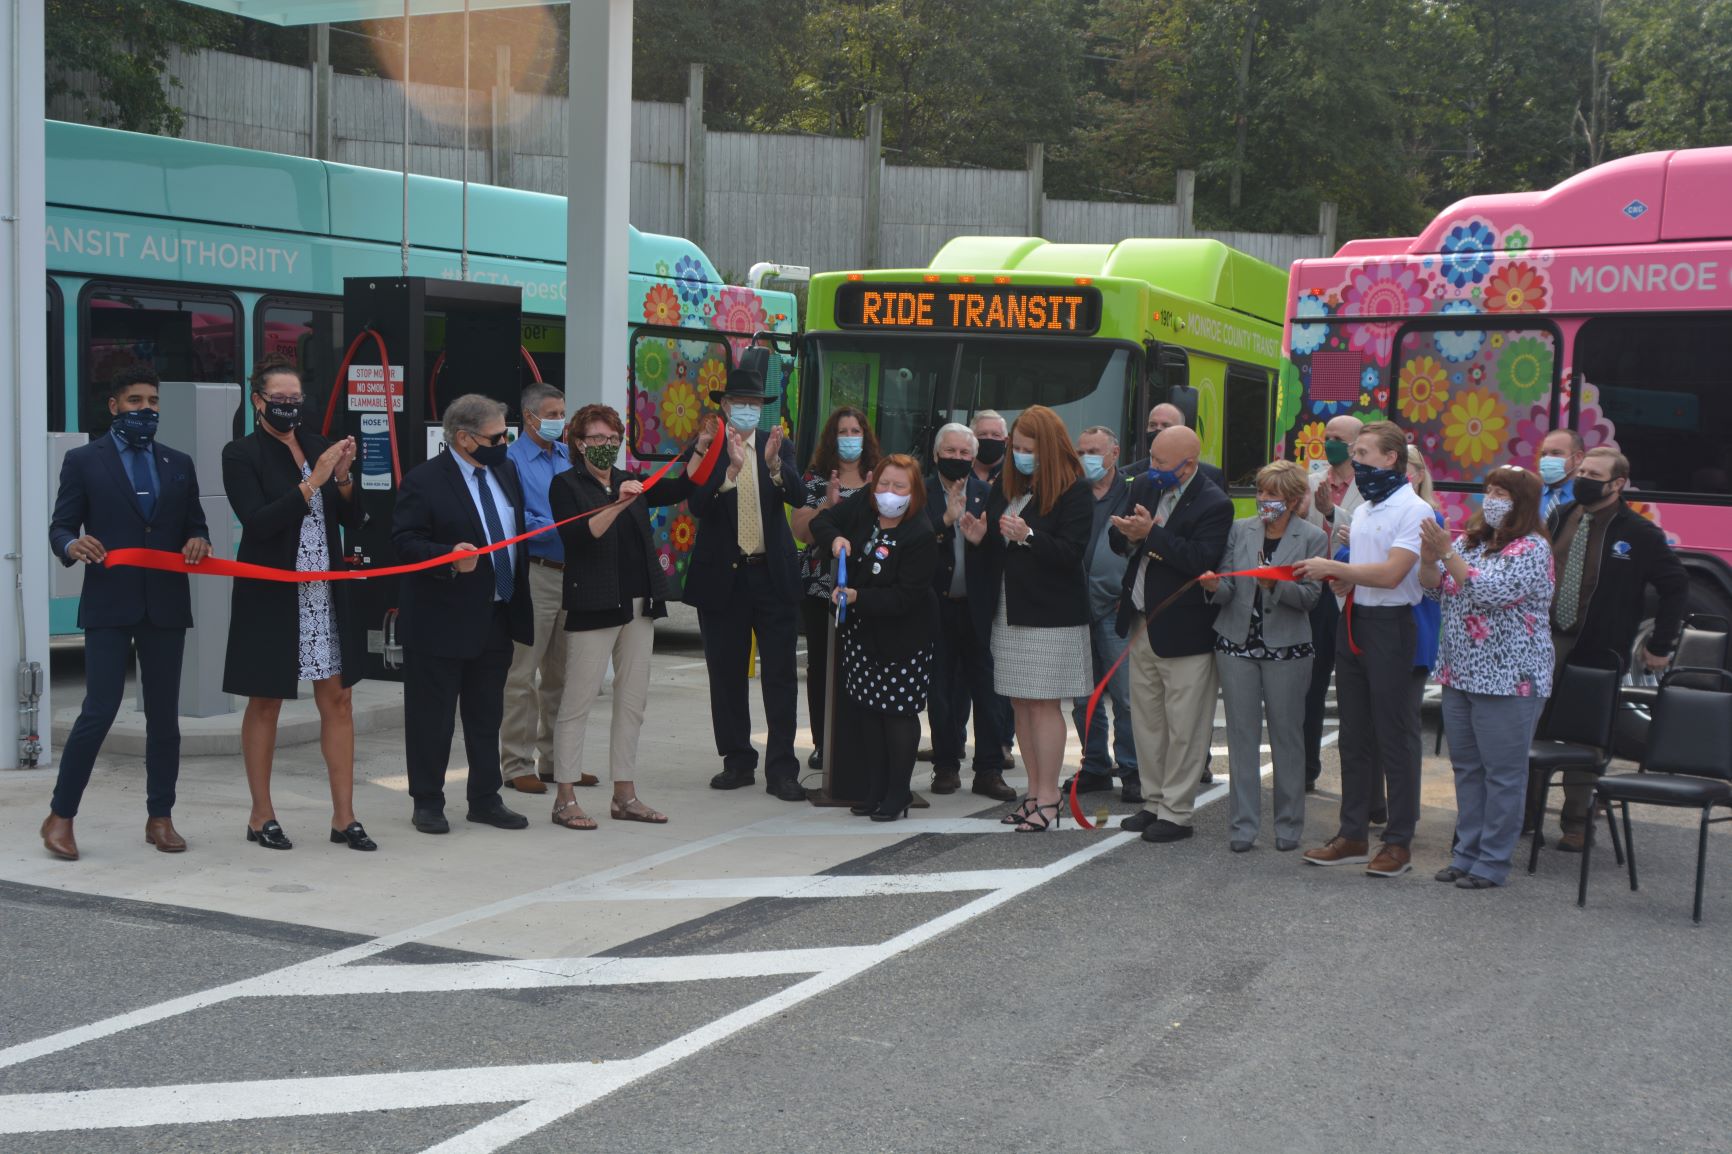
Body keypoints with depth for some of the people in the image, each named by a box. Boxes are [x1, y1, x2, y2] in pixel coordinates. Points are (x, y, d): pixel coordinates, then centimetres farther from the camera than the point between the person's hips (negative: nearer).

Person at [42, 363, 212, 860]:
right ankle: (60, 816, 5)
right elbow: (60, 526, 1)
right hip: (109, 604, -4)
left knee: (164, 715, 7)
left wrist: (198, 541, -8)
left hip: (166, 605, 4)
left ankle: (160, 817, 16)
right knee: (99, 711, -8)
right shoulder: (83, 461, 3)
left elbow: (195, 525, 15)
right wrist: (72, 546, -21)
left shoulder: (179, 464, 14)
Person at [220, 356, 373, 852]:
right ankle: (261, 816, 18)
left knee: (337, 699, 3)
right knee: (265, 703, 7)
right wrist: (312, 482, -21)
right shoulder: (241, 454, -5)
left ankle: (344, 816, 9)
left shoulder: (319, 446, 8)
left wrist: (343, 478, -11)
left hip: (325, 593, 4)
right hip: (271, 595, -4)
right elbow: (257, 522, -17)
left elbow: (352, 521, 7)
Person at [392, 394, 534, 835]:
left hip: (497, 618, 7)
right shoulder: (423, 481, -12)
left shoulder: (506, 471, 10)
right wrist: (449, 557, -32)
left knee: (487, 716, 14)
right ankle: (427, 802, 14)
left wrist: (519, 599, 15)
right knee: (432, 717, 3)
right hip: (441, 621, -7)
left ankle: (485, 800, 23)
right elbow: (404, 542, -16)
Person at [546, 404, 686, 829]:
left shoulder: (631, 482, 13)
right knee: (578, 701, -3)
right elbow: (577, 535, -18)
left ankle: (625, 796, 16)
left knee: (633, 700, 8)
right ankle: (565, 800, 2)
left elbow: (682, 488, 8)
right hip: (592, 605, -6)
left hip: (639, 603, 7)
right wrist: (617, 506, -31)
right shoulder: (567, 485, -3)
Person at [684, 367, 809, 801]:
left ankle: (781, 769, 1)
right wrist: (732, 469, -30)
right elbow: (697, 505, -15)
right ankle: (738, 761, 20)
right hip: (722, 577, 0)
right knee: (727, 675, 8)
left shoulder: (778, 447, 6)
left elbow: (798, 497, -9)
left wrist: (774, 464, -27)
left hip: (773, 574, 1)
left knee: (780, 675, -2)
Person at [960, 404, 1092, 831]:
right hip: (1010, 611, 7)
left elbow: (1071, 552, -17)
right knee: (1021, 703, 8)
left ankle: (1048, 797, 2)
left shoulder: (1073, 491, -8)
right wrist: (980, 536, -2)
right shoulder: (1005, 485, 12)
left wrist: (1029, 536, -29)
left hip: (1052, 615, -7)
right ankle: (1034, 792, 15)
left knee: (1044, 703, -5)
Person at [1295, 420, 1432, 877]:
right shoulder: (1362, 510, 17)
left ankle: (1399, 842, 6)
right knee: (1354, 736, 12)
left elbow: (1391, 573, -21)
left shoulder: (1413, 510, -11)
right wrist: (1344, 577, 4)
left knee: (1396, 738, -1)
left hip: (1391, 627, -9)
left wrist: (1333, 567, -15)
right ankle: (1353, 835, 20)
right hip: (1353, 623, 9)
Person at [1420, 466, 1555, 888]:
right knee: (1466, 767, 14)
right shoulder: (1470, 541, 11)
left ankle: (1493, 861, 5)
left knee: (1503, 771, -1)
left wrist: (1447, 553, -24)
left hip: (1508, 679, -8)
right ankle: (1467, 851, 23)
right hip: (1460, 674, 8)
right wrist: (1428, 559, -9)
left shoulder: (1532, 549, -11)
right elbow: (1435, 591, 10)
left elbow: (1491, 591, -24)